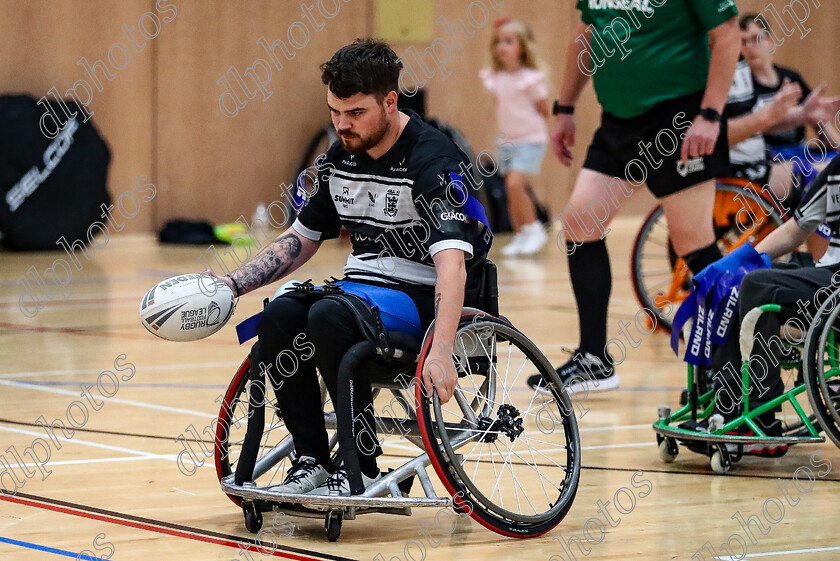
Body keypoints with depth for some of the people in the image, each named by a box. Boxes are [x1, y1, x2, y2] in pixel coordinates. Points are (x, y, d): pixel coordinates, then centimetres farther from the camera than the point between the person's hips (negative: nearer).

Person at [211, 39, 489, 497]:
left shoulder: (432, 161, -18)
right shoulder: (341, 156, 6)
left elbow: (452, 264, -31)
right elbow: (301, 239, 19)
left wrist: (441, 352, -44)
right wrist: (233, 285, 5)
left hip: (424, 299, -7)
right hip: (362, 284, 7)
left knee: (329, 318, -32)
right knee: (279, 316, -21)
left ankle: (362, 470, -20)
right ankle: (313, 461, -11)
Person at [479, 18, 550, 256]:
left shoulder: (530, 78, -11)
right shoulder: (495, 80, 6)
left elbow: (544, 110, -5)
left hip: (530, 140, -6)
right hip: (508, 141, 6)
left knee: (515, 184, -19)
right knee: (511, 189, 6)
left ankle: (534, 230, -6)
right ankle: (520, 237, 15)